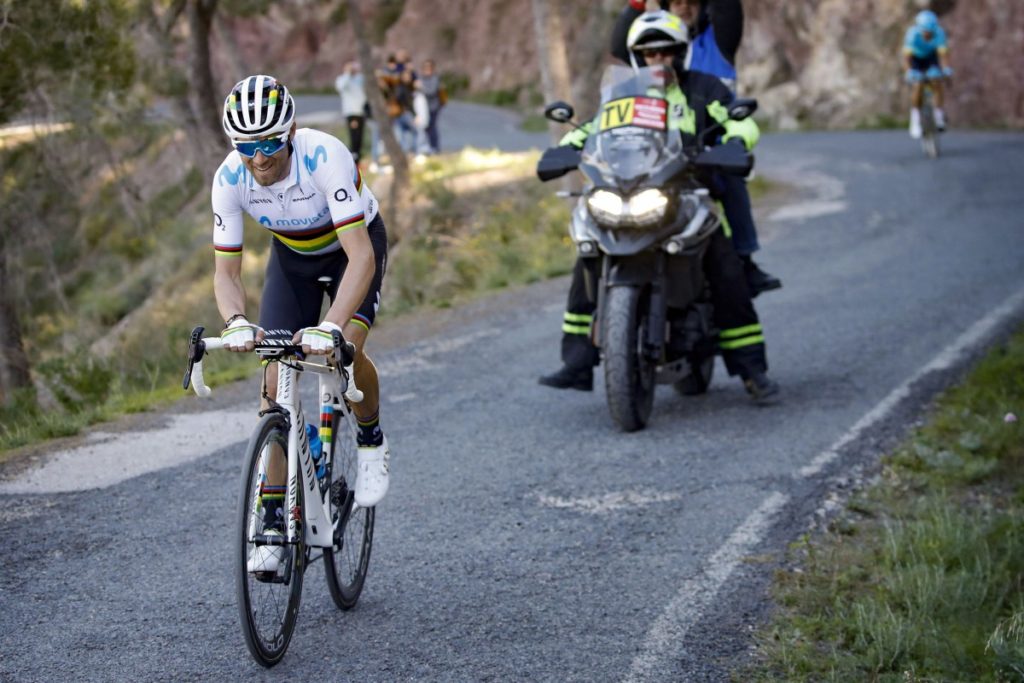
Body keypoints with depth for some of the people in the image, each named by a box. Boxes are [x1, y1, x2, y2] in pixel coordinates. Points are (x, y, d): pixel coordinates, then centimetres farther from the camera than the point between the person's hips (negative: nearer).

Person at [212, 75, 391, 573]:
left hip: (354, 246, -3)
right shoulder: (230, 179, -26)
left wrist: (330, 325, -56)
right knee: (276, 376, -9)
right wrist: (236, 322, -44)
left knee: (347, 350, -28)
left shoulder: (324, 158, -38)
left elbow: (361, 257, -43)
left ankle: (371, 441, 5)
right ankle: (274, 520, -2)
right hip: (292, 254, 3)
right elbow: (225, 270, -22)